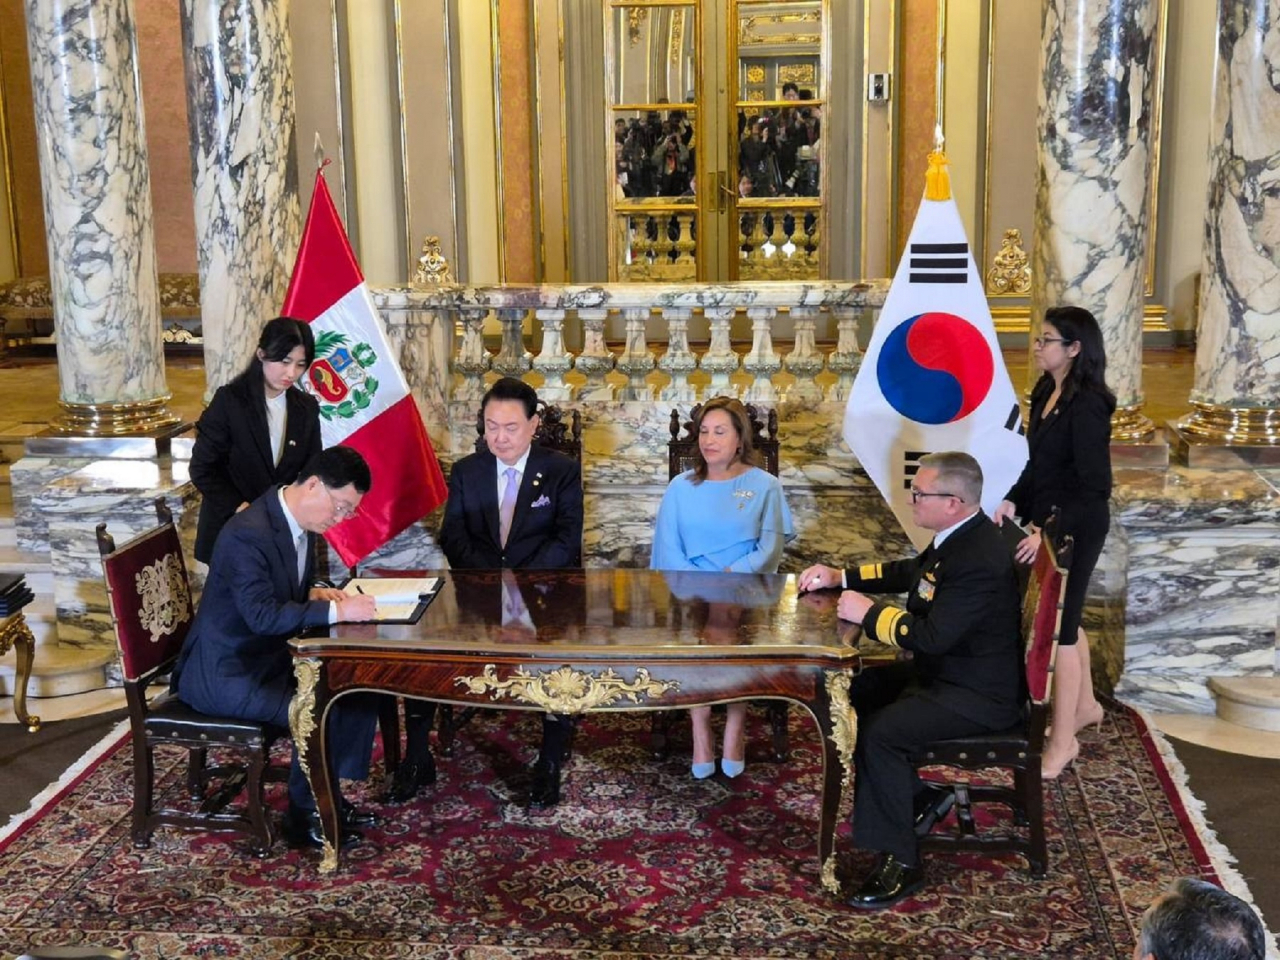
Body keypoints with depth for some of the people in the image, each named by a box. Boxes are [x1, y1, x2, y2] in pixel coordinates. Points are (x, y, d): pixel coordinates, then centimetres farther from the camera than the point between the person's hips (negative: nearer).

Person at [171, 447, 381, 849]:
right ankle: (304, 816, -3)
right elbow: (263, 615, -32)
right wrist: (336, 611, -32)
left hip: (269, 657, 10)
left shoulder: (301, 522, 3)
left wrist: (312, 595, -4)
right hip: (224, 674, -10)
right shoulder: (248, 534, -26)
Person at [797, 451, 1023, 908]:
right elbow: (907, 572, 20)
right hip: (943, 670, 11)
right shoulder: (958, 537, 2)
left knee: (881, 733, -24)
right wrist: (840, 577, 11)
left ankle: (899, 861, -11)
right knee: (852, 695, 8)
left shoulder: (980, 561, -29)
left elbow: (930, 636, -32)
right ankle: (920, 797, 19)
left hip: (977, 694, -11)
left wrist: (868, 612, -20)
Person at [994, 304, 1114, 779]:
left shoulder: (1087, 405, -21)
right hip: (1047, 520, 9)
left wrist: (1047, 530, -27)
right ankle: (1085, 705, 40)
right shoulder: (1048, 393, 6)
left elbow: (1094, 486, -23)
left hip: (1074, 527, -9)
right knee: (1062, 615, 21)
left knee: (1056, 625, -2)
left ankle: (1063, 739, 9)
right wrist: (1013, 500, 1)